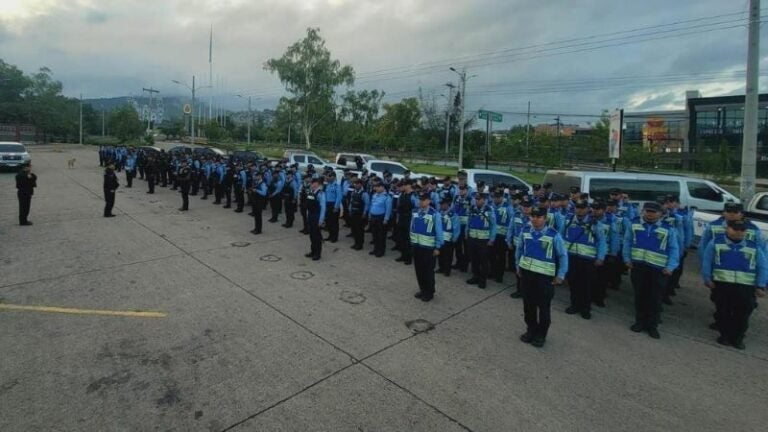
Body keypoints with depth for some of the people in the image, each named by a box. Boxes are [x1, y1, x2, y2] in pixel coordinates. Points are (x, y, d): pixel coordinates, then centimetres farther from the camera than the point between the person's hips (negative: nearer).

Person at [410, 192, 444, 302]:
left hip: (428, 247, -5)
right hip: (416, 245, 5)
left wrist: (437, 247, -11)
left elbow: (439, 232, -12)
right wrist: (412, 241, 12)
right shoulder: (415, 213, 3)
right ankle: (422, 289, 31)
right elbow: (411, 228, 13)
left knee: (428, 270, 6)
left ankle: (429, 292, 22)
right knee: (419, 269, 14)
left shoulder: (434, 214, -15)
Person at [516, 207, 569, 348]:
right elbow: (519, 249, 9)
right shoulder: (525, 231, -6)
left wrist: (560, 276, -6)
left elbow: (563, 255, -7)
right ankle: (530, 330, 36)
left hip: (544, 276, -3)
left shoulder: (554, 235, -15)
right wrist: (518, 266, 12)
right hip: (526, 273, 3)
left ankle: (541, 335, 30)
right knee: (528, 304, 16)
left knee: (544, 307, 11)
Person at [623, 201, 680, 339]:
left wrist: (670, 267, -9)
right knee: (640, 296, 13)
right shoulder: (634, 224, 2)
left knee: (655, 299, 5)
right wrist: (627, 259, 0)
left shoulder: (668, 229, -3)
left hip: (658, 269, -1)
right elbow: (627, 242, 7)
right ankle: (640, 322, 26)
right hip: (638, 266, 2)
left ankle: (652, 325, 19)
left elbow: (674, 249, -1)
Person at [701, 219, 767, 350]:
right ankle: (725, 335, 23)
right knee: (724, 311, 7)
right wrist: (707, 279, -5)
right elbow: (706, 262, 2)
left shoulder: (754, 247, 11)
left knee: (743, 314, 2)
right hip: (721, 284, -1)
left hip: (745, 287, 2)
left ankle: (738, 338, 19)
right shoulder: (716, 242, 4)